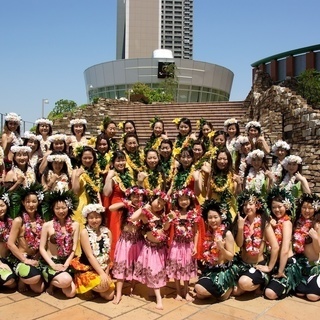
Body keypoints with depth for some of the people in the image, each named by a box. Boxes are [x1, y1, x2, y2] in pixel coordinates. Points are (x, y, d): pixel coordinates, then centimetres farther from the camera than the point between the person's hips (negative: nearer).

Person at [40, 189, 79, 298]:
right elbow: (42, 248, -4)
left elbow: (74, 247, -1)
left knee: (71, 293, -15)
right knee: (66, 280, -31)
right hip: (50, 262, -3)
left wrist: (66, 264, -12)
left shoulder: (75, 225, 1)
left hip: (67, 262, 3)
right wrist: (53, 265, -16)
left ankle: (54, 281, 16)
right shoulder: (47, 225, -5)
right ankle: (51, 283, 4)